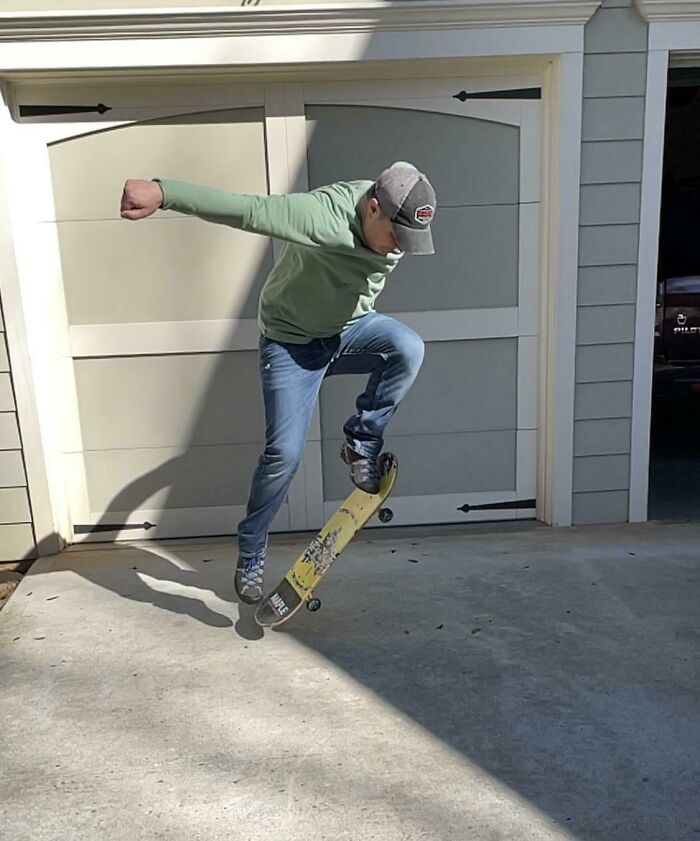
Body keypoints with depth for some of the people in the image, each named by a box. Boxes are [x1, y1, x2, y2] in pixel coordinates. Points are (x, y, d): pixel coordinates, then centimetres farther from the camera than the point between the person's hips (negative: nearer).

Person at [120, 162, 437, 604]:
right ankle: (251, 552, 13)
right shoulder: (322, 215, -33)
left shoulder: (398, 221, -10)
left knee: (409, 348, -27)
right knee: (284, 452, -9)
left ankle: (362, 443, -6)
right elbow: (243, 209, -43)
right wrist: (162, 191, -52)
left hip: (352, 328, 6)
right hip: (292, 341, -5)